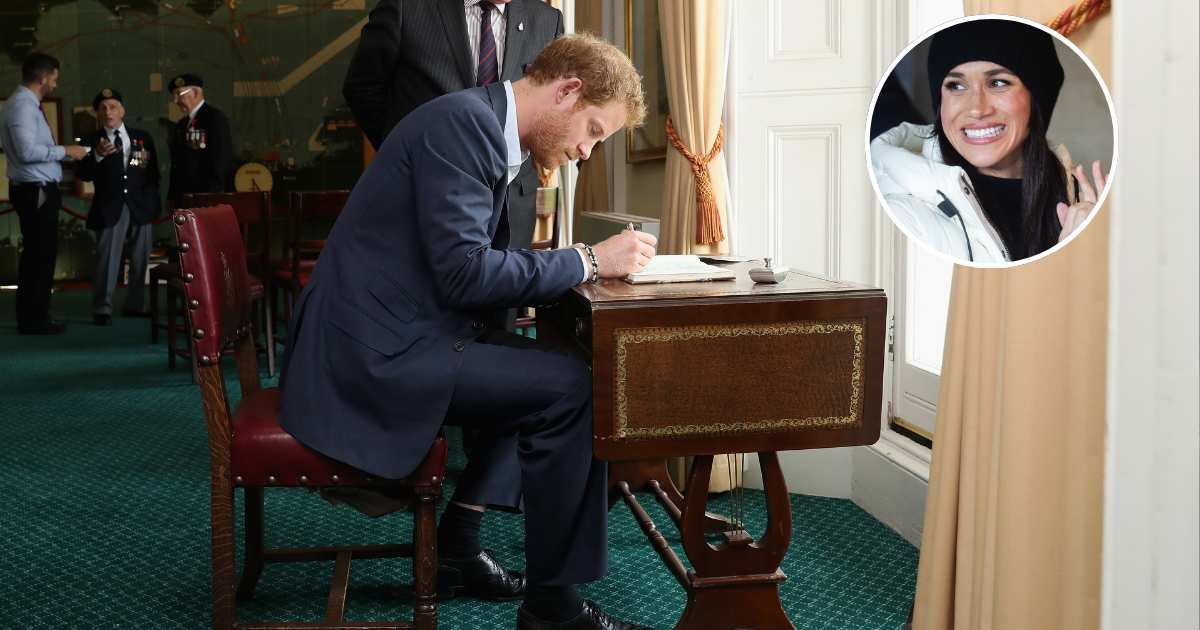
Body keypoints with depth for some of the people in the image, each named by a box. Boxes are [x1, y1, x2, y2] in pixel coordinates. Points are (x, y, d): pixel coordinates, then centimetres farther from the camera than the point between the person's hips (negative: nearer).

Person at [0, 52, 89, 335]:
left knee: (38, 254, 14)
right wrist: (64, 150, -16)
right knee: (40, 254, -6)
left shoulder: (28, 104, 16)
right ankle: (33, 320, 0)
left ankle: (35, 315, 21)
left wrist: (62, 152, 13)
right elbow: (27, 151, -25)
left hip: (38, 190, 10)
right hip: (35, 192, -10)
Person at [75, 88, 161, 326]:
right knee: (107, 259, -7)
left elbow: (153, 172, 11)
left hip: (140, 206, 3)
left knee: (140, 259, 9)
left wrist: (153, 201, 2)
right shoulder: (92, 141, 2)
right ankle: (102, 309, -3)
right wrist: (98, 156, -26)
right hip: (110, 207, -3)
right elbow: (83, 175, -9)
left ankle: (135, 305, 21)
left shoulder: (142, 137, 9)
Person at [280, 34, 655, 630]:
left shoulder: (484, 127, 14)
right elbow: (464, 272, -23)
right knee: (569, 388, -14)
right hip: (375, 350, -11)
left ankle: (458, 541, 24)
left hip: (381, 338, 11)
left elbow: (484, 261, 16)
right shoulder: (465, 120, -16)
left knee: (533, 368, 20)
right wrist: (588, 261, -16)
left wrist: (578, 263, 4)